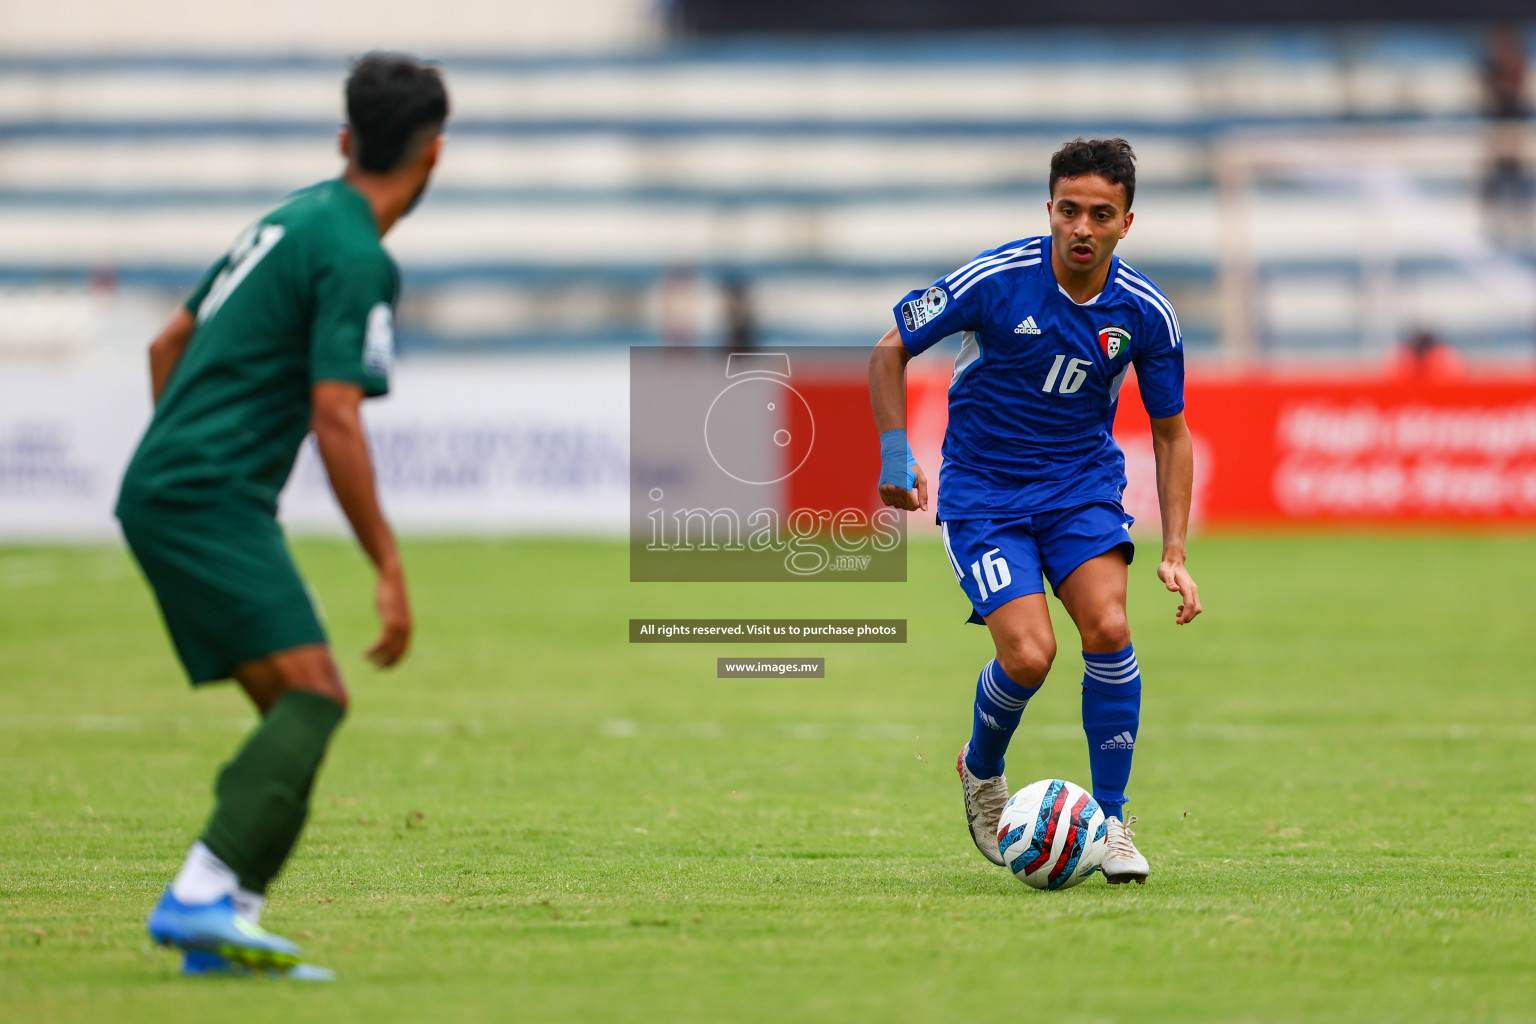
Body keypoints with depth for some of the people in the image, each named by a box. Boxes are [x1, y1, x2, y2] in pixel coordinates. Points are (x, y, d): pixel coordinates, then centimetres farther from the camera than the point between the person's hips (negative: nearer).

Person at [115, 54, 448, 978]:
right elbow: (335, 419, -18)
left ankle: (222, 930, -2)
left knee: (302, 708, 7)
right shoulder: (356, 257, -11)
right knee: (311, 694, -18)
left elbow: (170, 345, 26)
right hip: (213, 497, -10)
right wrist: (390, 569, -15)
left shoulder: (294, 219, 18)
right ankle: (202, 897, -29)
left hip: (165, 492, 10)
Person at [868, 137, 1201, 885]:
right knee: (1029, 654, -18)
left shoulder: (1145, 312, -9)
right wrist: (895, 454, -13)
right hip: (983, 490, -2)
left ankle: (1111, 819, -6)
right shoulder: (995, 280, -19)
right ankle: (981, 772, 16)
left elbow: (1170, 433, 4)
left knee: (1108, 628, -22)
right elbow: (890, 350, -5)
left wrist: (1174, 553, -3)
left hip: (1084, 481, 2)